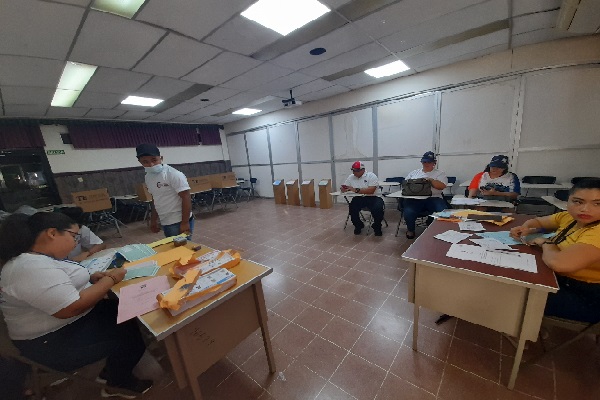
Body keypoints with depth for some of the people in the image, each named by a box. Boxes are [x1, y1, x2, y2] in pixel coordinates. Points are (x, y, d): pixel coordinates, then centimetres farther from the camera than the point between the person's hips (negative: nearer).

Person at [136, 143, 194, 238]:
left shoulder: (174, 175, -17)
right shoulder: (148, 177, 7)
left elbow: (186, 198, -19)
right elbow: (155, 200, 18)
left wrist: (185, 223, -20)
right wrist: (153, 220, 18)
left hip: (179, 222, -7)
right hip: (165, 223, 8)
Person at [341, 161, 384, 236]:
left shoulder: (371, 176, -11)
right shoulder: (351, 177, 5)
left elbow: (371, 191, -23)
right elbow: (343, 188, 12)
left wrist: (356, 190, -27)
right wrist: (343, 189, -13)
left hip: (373, 198, -3)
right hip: (359, 198, 4)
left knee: (378, 208, -31)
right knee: (352, 207, -25)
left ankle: (377, 227, 2)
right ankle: (358, 225, 5)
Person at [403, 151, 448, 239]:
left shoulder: (440, 173, 15)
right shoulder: (413, 173, 23)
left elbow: (442, 186, -2)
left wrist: (430, 180, -13)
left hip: (433, 198, 0)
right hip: (414, 199, 0)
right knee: (408, 213, -31)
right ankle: (410, 230, 3)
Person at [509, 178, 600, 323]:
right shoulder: (570, 217, -3)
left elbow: (558, 262, -41)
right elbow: (538, 221, 16)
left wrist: (546, 243, -18)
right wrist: (525, 228, -9)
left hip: (586, 298, -7)